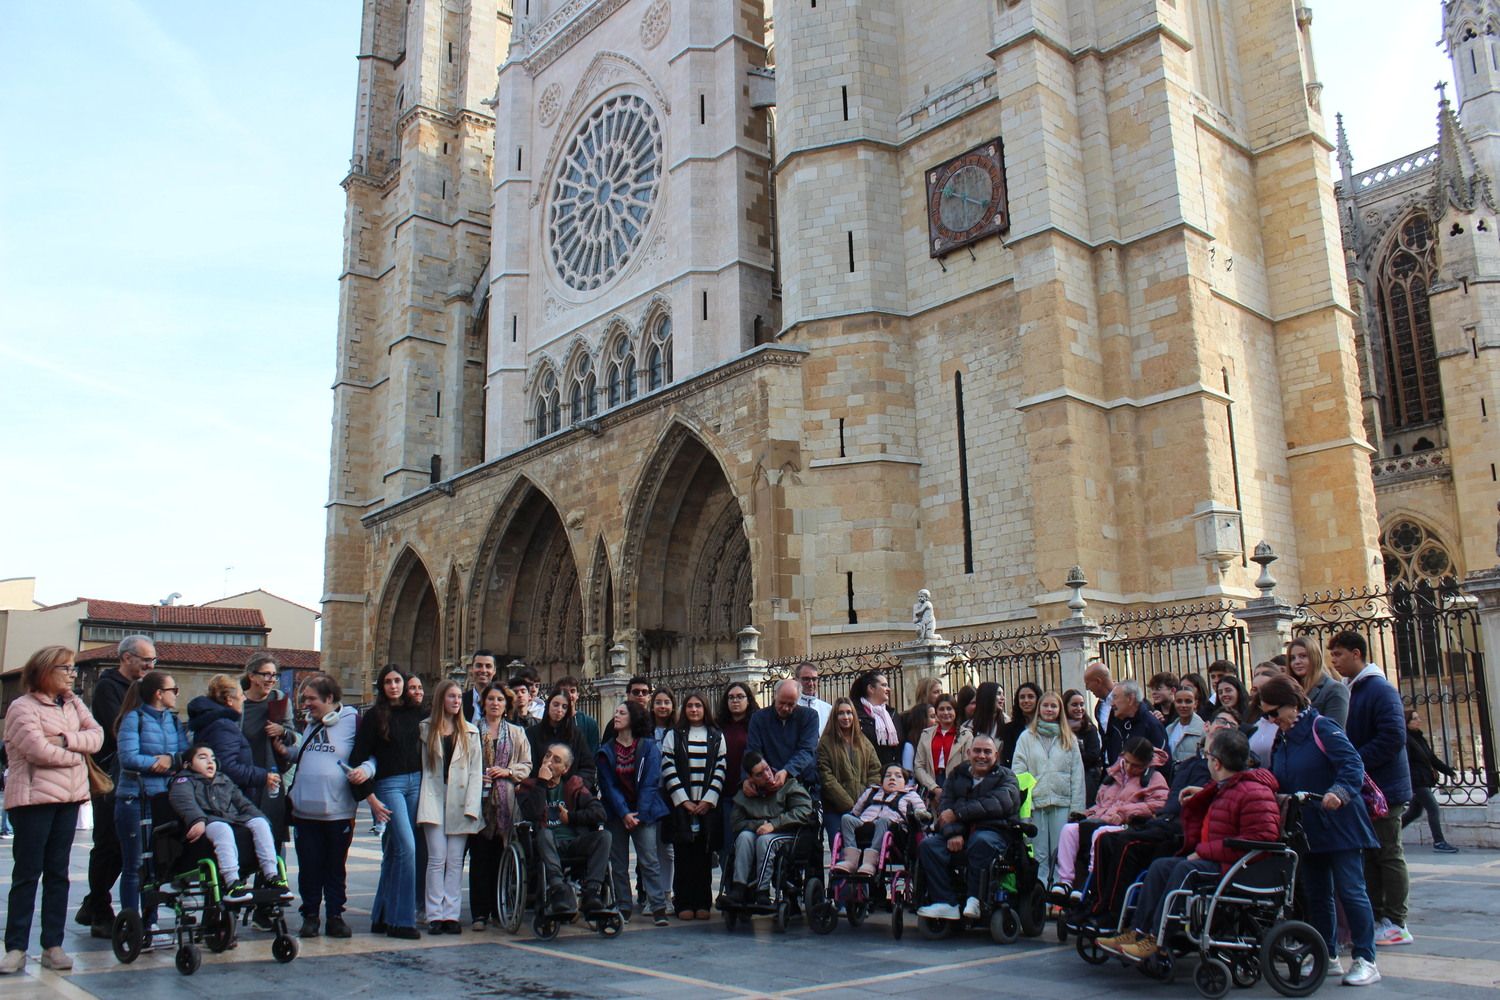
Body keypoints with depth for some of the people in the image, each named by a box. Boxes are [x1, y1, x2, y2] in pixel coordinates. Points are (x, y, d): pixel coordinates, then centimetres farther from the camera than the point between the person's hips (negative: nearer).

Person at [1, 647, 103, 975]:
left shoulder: (73, 703, 12)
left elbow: (96, 735, 1)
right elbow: (39, 750, -19)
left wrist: (67, 740, -15)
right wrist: (76, 754, -5)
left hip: (69, 798, 6)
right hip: (32, 799, -6)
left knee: (58, 873, 8)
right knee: (26, 874, -1)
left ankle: (53, 945, 13)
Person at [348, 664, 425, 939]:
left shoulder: (417, 711, 8)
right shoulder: (375, 715, -2)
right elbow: (359, 757, -4)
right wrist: (370, 797, -9)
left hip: (416, 783, 4)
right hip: (388, 785, -4)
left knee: (394, 852, 10)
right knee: (407, 847, -13)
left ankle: (382, 917, 19)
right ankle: (401, 920, -6)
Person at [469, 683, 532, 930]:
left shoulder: (517, 733, 15)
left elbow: (526, 766, 11)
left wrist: (507, 771, -6)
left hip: (505, 800, 2)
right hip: (478, 798, -1)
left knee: (500, 855, 3)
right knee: (479, 856, -3)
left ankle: (498, 909, 12)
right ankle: (479, 912, 1)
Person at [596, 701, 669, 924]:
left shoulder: (649, 747, 0)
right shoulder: (606, 749, 5)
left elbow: (650, 783, -4)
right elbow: (608, 785, -1)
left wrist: (639, 813, -12)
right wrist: (624, 813, -11)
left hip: (644, 813, -2)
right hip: (616, 813, 3)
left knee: (649, 860, -9)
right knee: (618, 862, 4)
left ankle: (658, 908, -9)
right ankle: (623, 909, 11)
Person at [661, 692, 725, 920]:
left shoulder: (717, 737, 9)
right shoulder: (673, 736, 8)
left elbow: (720, 770, 3)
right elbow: (668, 769, 0)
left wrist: (708, 800, -7)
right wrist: (683, 800, -8)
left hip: (708, 805, 1)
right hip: (681, 805, 0)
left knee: (704, 854, 1)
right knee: (684, 854, -2)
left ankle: (702, 903, 7)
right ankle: (684, 904, 3)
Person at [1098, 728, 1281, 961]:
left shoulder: (1254, 793, -15)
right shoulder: (1223, 789, 19)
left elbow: (1262, 838, -26)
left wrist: (1205, 851, -22)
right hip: (1214, 861, 10)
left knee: (1186, 869, -29)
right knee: (1161, 865, -2)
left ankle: (1157, 939, -26)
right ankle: (1138, 932, -8)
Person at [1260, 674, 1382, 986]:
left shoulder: (1321, 728, -12)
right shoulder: (1280, 741, 11)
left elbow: (1353, 765, -23)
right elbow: (1274, 784, 16)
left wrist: (1339, 792, -36)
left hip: (1339, 826, -8)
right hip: (1307, 829, 8)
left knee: (1350, 891, -5)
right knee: (1315, 895, 12)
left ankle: (1366, 961, 3)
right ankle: (1328, 957, 22)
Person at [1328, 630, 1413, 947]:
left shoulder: (1381, 690, -15)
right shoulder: (1349, 690, 12)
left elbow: (1393, 737, -24)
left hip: (1384, 788, -9)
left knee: (1389, 854, 0)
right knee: (1369, 855, 12)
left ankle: (1395, 923, 7)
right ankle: (1374, 917, 19)